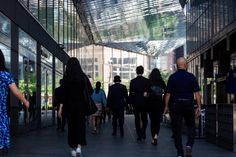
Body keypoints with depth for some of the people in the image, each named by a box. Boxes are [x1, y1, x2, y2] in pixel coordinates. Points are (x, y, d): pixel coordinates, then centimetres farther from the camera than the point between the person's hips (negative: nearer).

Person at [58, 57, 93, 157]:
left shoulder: (66, 78, -6)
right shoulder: (83, 76, -3)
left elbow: (63, 93, -10)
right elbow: (90, 91, -2)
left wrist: (60, 108, -8)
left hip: (69, 105, 0)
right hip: (81, 105, 0)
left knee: (71, 126, 12)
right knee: (80, 125, 5)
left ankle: (73, 148, 16)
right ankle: (79, 146, -16)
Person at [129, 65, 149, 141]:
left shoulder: (133, 81, -4)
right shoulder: (147, 81, -5)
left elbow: (131, 93, -2)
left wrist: (131, 102, 6)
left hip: (136, 103, 0)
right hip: (145, 102, 0)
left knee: (137, 119, 6)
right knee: (144, 118, 13)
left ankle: (139, 136, 5)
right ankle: (143, 132, -5)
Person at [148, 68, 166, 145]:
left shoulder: (149, 82, -3)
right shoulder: (162, 83, -1)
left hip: (151, 103, 0)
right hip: (159, 103, 0)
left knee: (152, 121, 11)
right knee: (158, 120, 5)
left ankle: (153, 138, 14)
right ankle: (156, 135, -18)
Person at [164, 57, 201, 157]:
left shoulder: (172, 77, -1)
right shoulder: (191, 77, 0)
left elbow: (168, 93, -2)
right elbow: (197, 93, -3)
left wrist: (166, 106, 8)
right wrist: (199, 107, 0)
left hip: (175, 105, 0)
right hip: (188, 104, 0)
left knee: (177, 129, 5)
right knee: (191, 126, 15)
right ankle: (189, 145, -8)